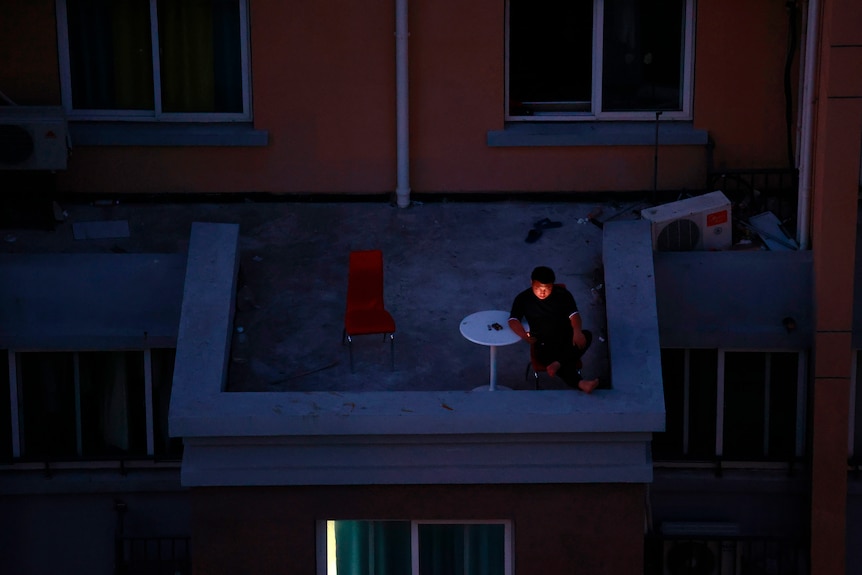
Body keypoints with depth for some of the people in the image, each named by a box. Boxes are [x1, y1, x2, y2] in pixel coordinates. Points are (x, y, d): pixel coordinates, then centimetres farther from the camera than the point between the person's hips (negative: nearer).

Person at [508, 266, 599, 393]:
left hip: (566, 338, 2)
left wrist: (577, 331, -29)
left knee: (586, 335, -28)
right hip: (544, 343, -2)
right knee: (546, 354, -36)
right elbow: (513, 320, -9)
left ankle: (558, 363, -40)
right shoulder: (523, 298, 0)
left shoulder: (563, 294, 3)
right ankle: (580, 383, -54)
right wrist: (524, 335, -30)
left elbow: (573, 314, -7)